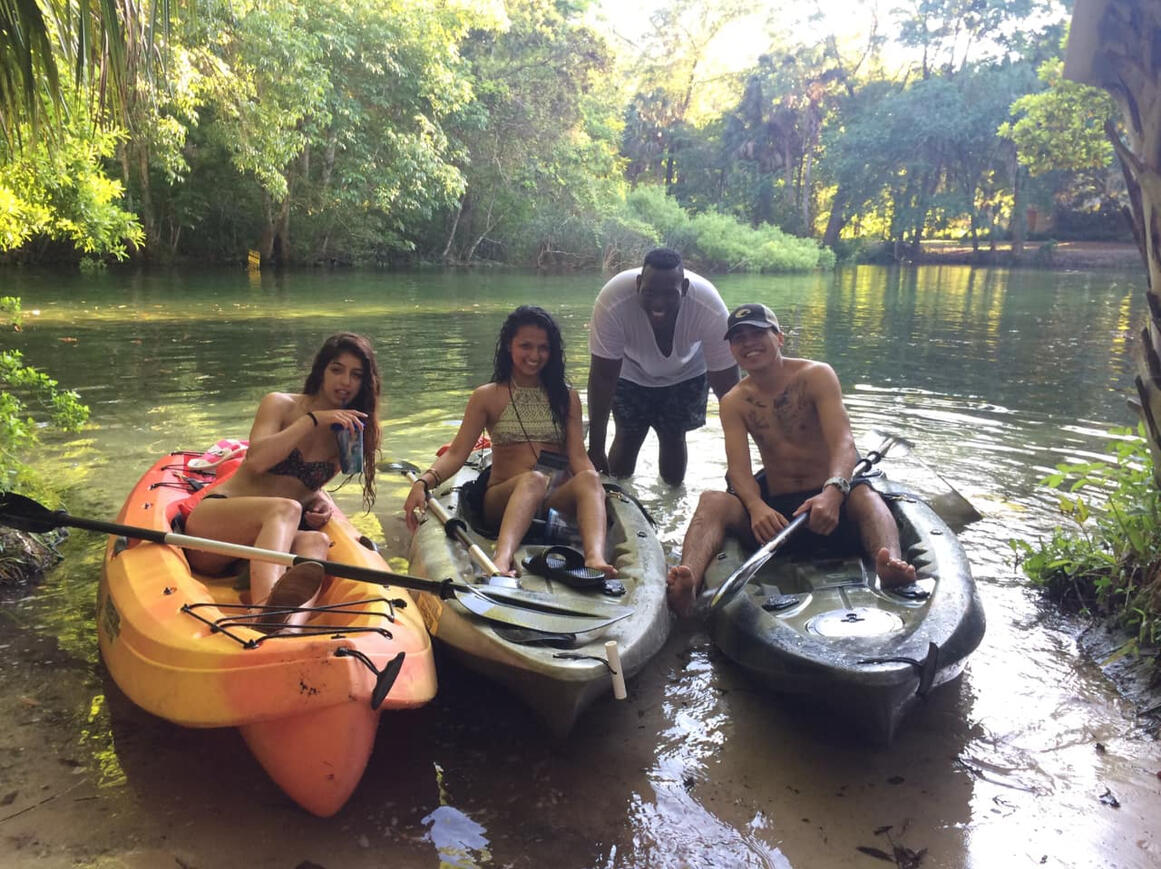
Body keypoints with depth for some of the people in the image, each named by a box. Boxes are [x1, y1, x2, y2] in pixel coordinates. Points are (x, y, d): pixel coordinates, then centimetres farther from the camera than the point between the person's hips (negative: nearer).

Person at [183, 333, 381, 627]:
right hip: (213, 519, -4)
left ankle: (292, 627, -63)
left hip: (268, 541, 4)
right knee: (285, 509, -36)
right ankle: (265, 609, -66)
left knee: (316, 541, -31)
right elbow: (257, 461, -17)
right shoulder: (280, 404, 1)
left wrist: (321, 499, 2)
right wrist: (314, 419, -16)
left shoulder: (348, 435, 13)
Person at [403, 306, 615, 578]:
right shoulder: (487, 397, 9)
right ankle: (502, 559, -60)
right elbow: (456, 453, 0)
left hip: (558, 499, 2)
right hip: (504, 500, -2)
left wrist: (597, 489, -17)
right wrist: (423, 482, -20)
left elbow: (578, 458, 5)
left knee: (589, 479, -32)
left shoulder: (567, 397, 15)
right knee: (534, 479, -36)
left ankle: (596, 558, -58)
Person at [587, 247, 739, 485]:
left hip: (686, 373, 1)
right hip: (632, 371, 0)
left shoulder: (710, 308, -38)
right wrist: (595, 448, -27)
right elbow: (603, 377, -31)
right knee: (627, 437, -1)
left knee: (674, 437, 5)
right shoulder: (612, 302, -40)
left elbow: (726, 383, -28)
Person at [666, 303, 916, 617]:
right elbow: (738, 468, -8)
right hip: (775, 510, 2)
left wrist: (832, 493, -39)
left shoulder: (816, 376, -2)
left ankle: (889, 567, -65)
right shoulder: (734, 403, 6)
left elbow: (843, 443, -17)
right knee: (712, 501, -26)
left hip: (830, 501, -1)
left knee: (864, 495, -34)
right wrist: (757, 507, -32)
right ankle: (688, 588, -53)